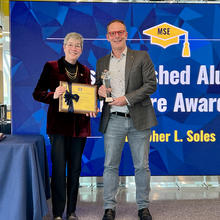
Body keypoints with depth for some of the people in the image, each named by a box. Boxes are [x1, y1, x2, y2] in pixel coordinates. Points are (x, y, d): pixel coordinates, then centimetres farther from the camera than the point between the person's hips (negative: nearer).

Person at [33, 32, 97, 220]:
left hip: (79, 125, 4)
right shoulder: (51, 67, 3)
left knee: (75, 169, 8)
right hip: (59, 124, -4)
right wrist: (53, 95, -19)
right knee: (59, 168, -5)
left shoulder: (85, 71, 14)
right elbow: (37, 93, 0)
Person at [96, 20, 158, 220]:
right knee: (110, 166, 4)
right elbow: (98, 87, 22)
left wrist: (127, 99, -13)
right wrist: (99, 90, -3)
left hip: (138, 120, -2)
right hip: (113, 121, 2)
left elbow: (151, 84, -4)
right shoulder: (102, 62, 14)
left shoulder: (142, 57, 3)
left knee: (142, 166, 5)